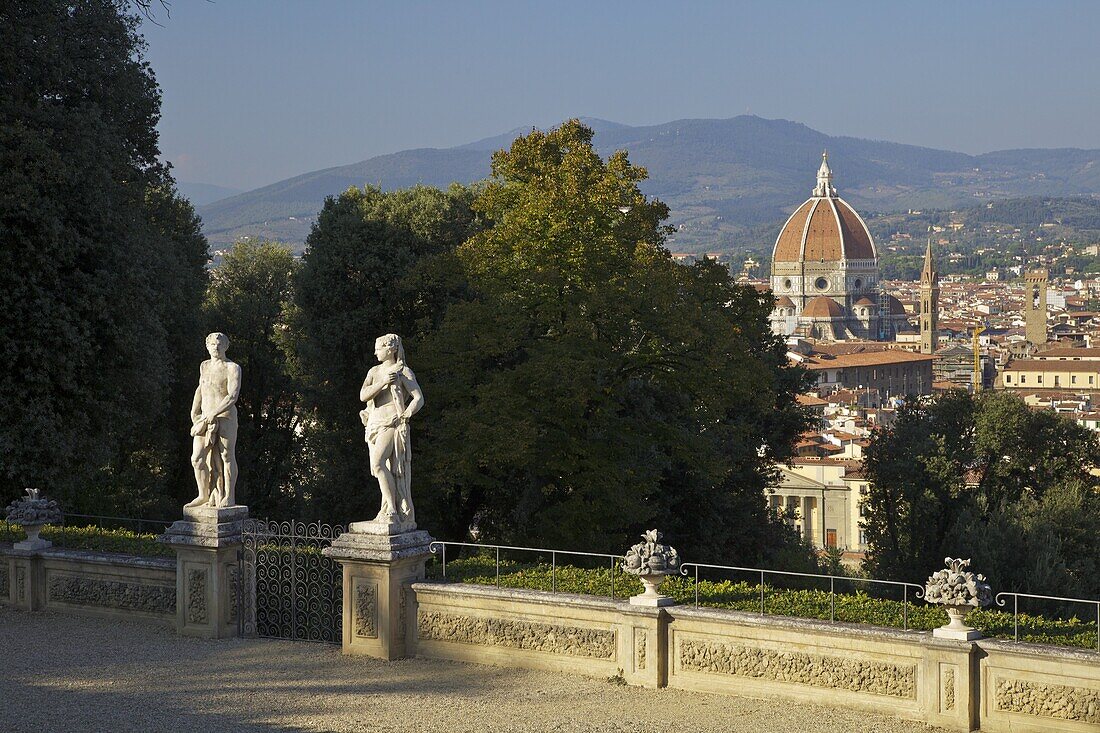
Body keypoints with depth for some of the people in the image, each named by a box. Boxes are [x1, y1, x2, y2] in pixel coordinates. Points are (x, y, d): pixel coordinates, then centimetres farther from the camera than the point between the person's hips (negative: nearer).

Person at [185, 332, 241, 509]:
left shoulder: (232, 368, -6)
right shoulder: (204, 366, 17)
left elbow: (233, 396, -15)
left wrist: (214, 413, -21)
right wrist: (194, 413, 20)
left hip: (225, 417, -6)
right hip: (205, 419, 6)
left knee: (227, 457, -2)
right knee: (197, 458, 0)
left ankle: (229, 497, 4)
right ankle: (203, 495, 9)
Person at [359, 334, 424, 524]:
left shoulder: (404, 372, -2)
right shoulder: (374, 372, 16)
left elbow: (419, 399, -8)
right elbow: (363, 396, 1)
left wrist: (404, 417, -15)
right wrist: (383, 382, -10)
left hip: (393, 425, -7)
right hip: (375, 426, 7)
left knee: (378, 463, -23)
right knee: (384, 471, 5)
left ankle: (392, 510, -20)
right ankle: (388, 512, 9)